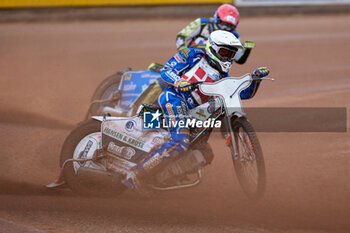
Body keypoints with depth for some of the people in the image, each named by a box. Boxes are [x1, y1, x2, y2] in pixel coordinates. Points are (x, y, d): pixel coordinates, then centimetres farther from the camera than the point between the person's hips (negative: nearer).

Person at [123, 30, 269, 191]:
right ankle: (135, 174, -33)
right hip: (174, 98, -8)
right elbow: (166, 70, 0)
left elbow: (245, 93, 19)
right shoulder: (193, 55, 8)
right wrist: (179, 82, -21)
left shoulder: (222, 77, 24)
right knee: (181, 142, -30)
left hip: (190, 111, 8)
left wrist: (256, 77, 0)